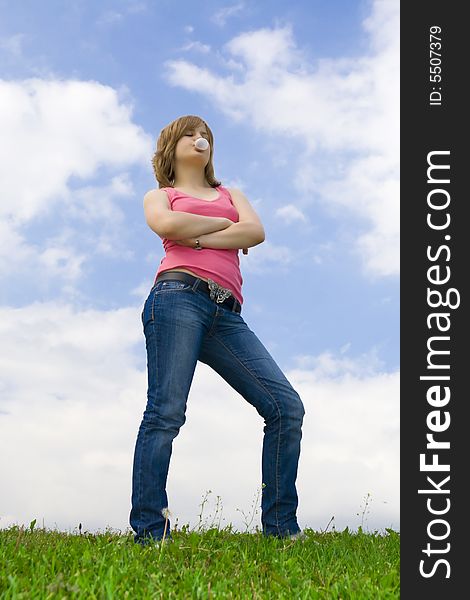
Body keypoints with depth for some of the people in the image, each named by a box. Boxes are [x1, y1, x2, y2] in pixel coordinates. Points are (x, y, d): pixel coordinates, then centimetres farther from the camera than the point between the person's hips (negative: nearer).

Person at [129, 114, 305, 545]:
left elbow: (256, 232, 10)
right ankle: (149, 532, -13)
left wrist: (196, 237, 1)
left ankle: (281, 527, -3)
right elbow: (167, 225, -2)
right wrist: (226, 224, 9)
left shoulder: (231, 194, 32)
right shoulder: (159, 196, 24)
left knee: (286, 406, -9)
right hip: (179, 296, -3)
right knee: (166, 412, -15)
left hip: (226, 316, 4)